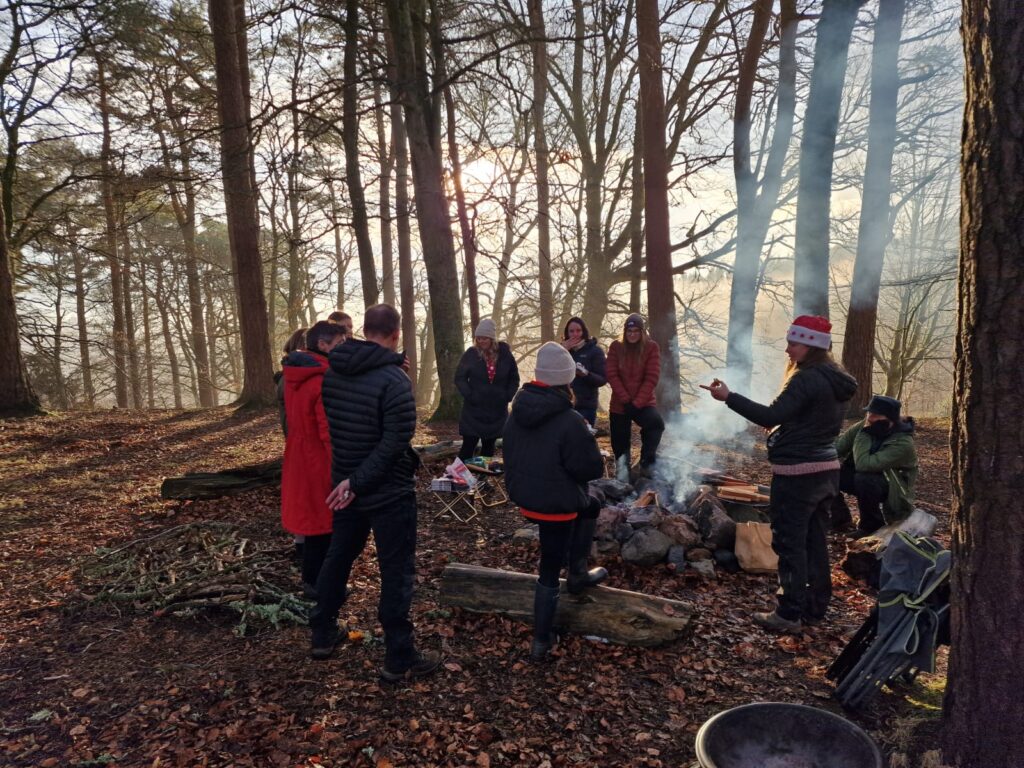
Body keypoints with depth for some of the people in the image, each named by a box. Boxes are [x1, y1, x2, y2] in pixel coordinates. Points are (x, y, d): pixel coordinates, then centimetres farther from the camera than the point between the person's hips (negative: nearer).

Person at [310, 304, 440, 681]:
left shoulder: (332, 372, 1)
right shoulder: (394, 379, -21)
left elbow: (329, 425, 9)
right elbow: (396, 441, -25)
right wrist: (358, 482, -20)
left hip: (344, 484, 7)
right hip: (389, 491, -7)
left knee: (338, 557, 22)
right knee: (397, 572, 4)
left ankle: (322, 635, 36)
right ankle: (399, 659, 13)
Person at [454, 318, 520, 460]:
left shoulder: (505, 354, -1)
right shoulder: (471, 354, -6)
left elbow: (514, 378, 9)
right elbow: (459, 378, -3)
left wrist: (508, 397, -3)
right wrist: (469, 396, -14)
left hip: (497, 410, 2)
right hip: (474, 409, -2)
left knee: (489, 447, 13)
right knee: (468, 446, -3)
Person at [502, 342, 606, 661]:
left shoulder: (518, 412, -2)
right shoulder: (569, 421, -25)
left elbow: (512, 454, 10)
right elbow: (593, 468, -19)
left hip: (523, 495, 8)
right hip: (555, 504, -8)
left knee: (590, 506, 29)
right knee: (549, 573, 13)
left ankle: (578, 573, 33)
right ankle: (541, 642, 24)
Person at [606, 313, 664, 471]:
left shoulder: (651, 347, -4)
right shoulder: (616, 346, 0)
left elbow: (652, 378, -9)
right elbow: (612, 375, -5)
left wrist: (637, 403, -15)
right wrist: (626, 400, -13)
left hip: (643, 403, -2)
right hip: (620, 404, 2)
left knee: (656, 423, -33)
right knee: (620, 444, 7)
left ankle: (647, 461, -17)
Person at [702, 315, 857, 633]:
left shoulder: (807, 379, -19)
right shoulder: (836, 380, 11)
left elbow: (770, 417, -25)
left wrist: (728, 397, -22)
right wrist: (781, 427, 18)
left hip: (798, 472, -10)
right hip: (826, 469, 10)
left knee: (790, 543, -1)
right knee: (815, 541, 16)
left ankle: (790, 613, 6)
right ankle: (816, 607, 27)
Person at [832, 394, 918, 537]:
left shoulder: (903, 443, -30)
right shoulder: (867, 426, -12)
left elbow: (863, 465, -38)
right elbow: (836, 447, -8)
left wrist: (864, 432, -32)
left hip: (892, 490, -6)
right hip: (863, 480, 6)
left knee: (864, 479, -37)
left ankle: (871, 525, -10)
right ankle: (840, 518, 6)